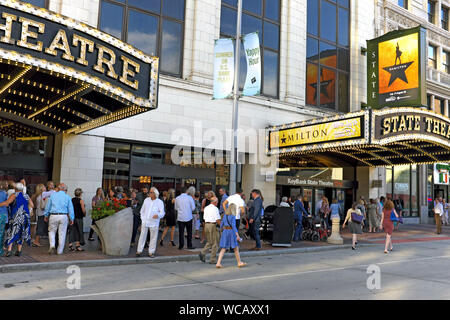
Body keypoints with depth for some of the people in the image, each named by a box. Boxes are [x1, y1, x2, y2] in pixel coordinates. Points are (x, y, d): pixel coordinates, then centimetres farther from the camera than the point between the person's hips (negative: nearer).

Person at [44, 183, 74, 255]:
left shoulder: (53, 195, 5)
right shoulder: (67, 197, 3)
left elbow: (48, 206, 10)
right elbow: (70, 209, 2)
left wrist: (46, 215, 21)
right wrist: (72, 219, 7)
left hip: (53, 216, 0)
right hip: (64, 216, 0)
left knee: (51, 232, 15)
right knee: (62, 234, 6)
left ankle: (52, 246, -5)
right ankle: (60, 251, 11)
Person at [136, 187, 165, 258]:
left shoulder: (160, 202, -2)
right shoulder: (146, 200, 8)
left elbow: (162, 213, -7)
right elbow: (142, 210, 16)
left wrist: (158, 215, -29)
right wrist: (143, 218, 6)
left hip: (154, 223, -2)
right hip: (145, 222, 2)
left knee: (153, 238, 2)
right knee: (142, 236, 4)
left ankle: (151, 252, 12)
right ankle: (139, 251, 12)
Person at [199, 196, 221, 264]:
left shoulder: (206, 208, 13)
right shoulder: (215, 208, -11)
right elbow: (217, 220, -15)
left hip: (206, 224, 8)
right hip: (213, 225, -8)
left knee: (209, 242, 18)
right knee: (215, 243, 2)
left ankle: (202, 253, -2)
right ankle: (212, 260, 4)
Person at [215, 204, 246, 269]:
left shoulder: (225, 216, 8)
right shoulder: (232, 217, -12)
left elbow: (221, 225, 14)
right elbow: (234, 226, -20)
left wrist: (222, 231, 31)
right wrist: (238, 235, -21)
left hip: (225, 232, 6)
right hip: (231, 232, -6)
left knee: (223, 249, 5)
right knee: (236, 248, 9)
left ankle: (218, 263, -4)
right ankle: (239, 263, 21)